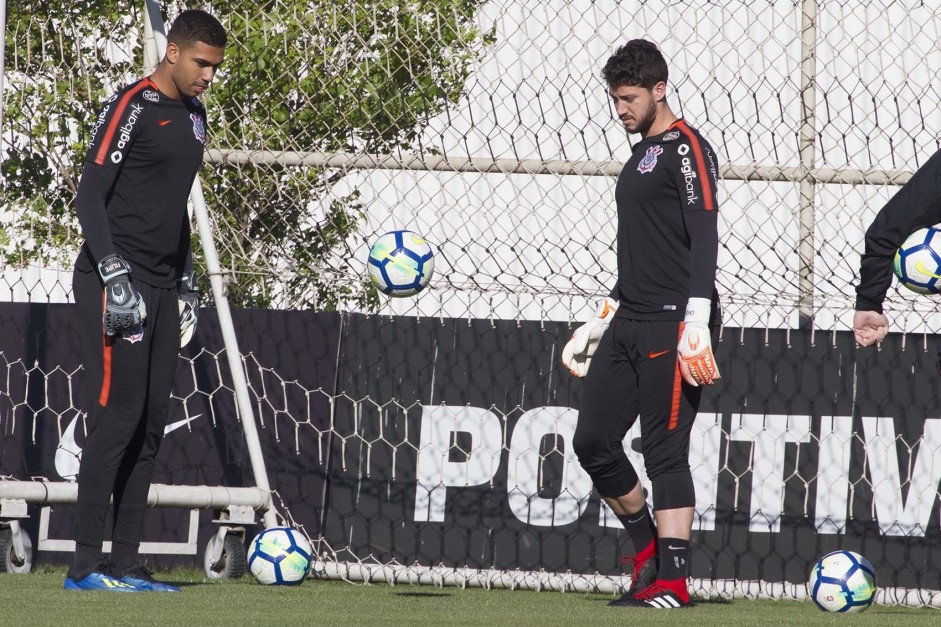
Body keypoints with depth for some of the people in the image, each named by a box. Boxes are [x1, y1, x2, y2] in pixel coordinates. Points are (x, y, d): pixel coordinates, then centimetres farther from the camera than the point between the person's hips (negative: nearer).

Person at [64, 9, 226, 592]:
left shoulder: (195, 116, 17)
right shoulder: (132, 108, -10)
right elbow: (89, 197, -14)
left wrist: (185, 280, 23)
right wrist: (114, 275, -21)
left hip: (161, 290, 9)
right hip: (117, 284, -9)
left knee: (151, 423, 6)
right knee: (118, 415, -12)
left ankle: (126, 563, 10)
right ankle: (87, 565, -11)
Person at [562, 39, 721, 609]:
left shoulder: (686, 149, -7)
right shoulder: (640, 156, 21)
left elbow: (704, 236, -15)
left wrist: (696, 321, -23)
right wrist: (604, 318, 27)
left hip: (672, 325, -9)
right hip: (628, 325, 9)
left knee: (665, 451, -9)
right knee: (594, 442, 6)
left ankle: (672, 581, -7)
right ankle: (648, 545, 21)